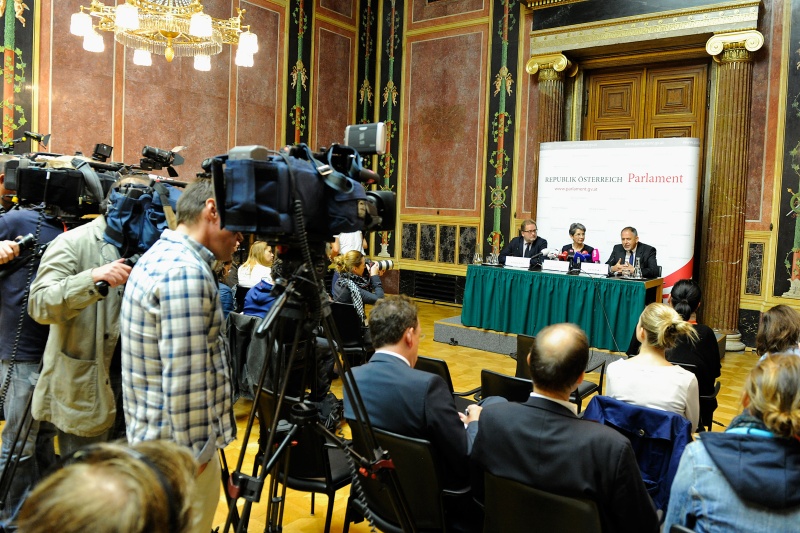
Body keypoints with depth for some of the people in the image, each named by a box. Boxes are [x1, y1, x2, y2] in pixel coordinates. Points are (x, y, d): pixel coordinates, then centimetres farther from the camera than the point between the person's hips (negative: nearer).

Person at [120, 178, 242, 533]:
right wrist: (195, 453, -18)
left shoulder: (160, 255, 8)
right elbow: (185, 380, -26)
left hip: (152, 436, 10)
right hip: (180, 444, -10)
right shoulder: (186, 272, -24)